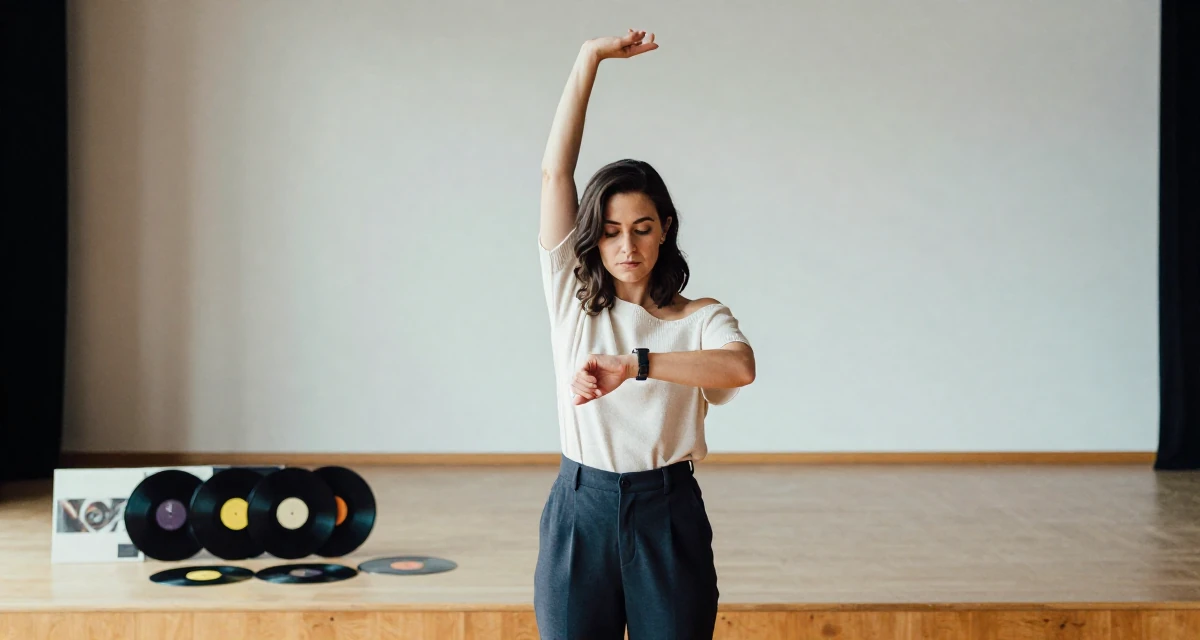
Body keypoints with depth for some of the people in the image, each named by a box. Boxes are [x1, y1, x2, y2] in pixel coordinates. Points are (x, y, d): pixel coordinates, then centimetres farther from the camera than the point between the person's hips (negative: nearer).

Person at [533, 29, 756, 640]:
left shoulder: (700, 318, 0)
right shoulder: (572, 301, 4)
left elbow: (740, 366, -25)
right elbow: (555, 172, -2)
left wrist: (632, 365, -34)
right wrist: (590, 58, -5)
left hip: (668, 516, -1)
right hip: (579, 511, 1)